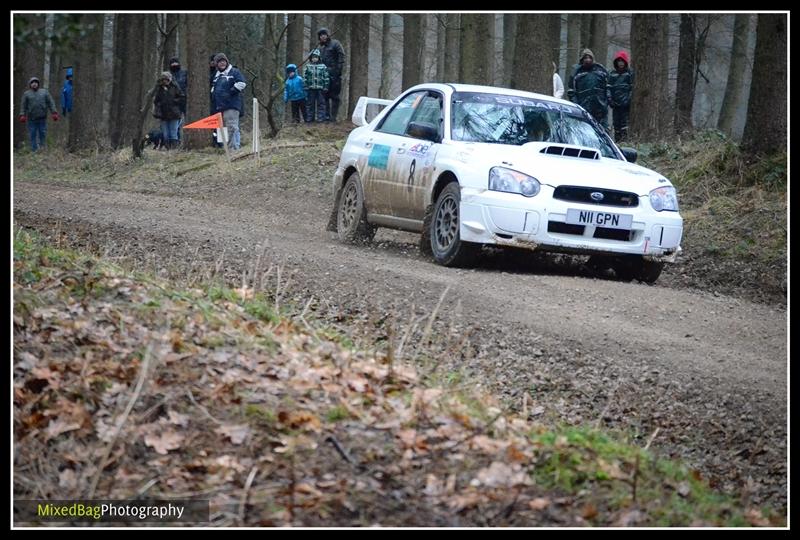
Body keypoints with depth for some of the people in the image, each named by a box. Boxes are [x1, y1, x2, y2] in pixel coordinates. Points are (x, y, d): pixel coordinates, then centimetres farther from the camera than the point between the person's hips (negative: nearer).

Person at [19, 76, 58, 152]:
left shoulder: (44, 92, 9)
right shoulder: (26, 94, 6)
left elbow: (51, 103, 7)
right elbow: (23, 106, 5)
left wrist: (54, 113, -3)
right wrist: (22, 115, -8)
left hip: (42, 119, 1)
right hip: (31, 119, -1)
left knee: (43, 135, 4)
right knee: (33, 136, 1)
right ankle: (34, 151, 8)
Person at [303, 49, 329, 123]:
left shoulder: (323, 66, 2)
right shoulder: (308, 66, 5)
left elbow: (326, 77, 3)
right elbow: (305, 77, 6)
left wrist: (326, 87, -2)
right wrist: (305, 86, -1)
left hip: (320, 88, -1)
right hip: (311, 88, 1)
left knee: (321, 103, 1)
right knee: (311, 103, 8)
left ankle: (321, 117, 5)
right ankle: (309, 118, 14)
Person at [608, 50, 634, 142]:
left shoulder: (630, 73, 4)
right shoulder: (612, 74, 15)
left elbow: (632, 88, -1)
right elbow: (609, 88, 13)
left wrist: (628, 99, -10)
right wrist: (610, 99, 0)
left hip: (625, 103, -4)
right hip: (615, 103, 4)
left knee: (624, 121, -10)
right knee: (616, 122, 5)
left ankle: (624, 140, -12)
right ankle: (617, 140, 10)